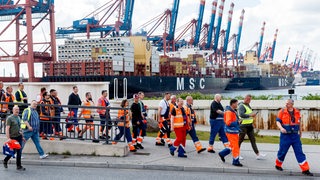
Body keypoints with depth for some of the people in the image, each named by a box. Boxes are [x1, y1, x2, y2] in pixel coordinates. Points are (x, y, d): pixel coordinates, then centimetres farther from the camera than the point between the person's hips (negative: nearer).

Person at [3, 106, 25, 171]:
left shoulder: (18, 117, 13)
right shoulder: (9, 118, -9)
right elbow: (7, 129, -15)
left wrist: (22, 136, 18)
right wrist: (8, 138, -22)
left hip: (19, 137, 6)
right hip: (13, 137, -6)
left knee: (19, 152, 3)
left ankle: (19, 166, 10)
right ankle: (5, 161, 24)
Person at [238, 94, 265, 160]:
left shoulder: (248, 105, 16)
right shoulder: (241, 106, -13)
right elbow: (241, 114, -28)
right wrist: (250, 115, -29)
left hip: (250, 125, 9)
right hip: (243, 125, -9)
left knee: (253, 140, 6)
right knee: (240, 140, 1)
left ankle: (258, 154, 7)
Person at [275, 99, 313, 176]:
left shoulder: (297, 112, 5)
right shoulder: (282, 111, -6)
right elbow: (278, 122, -6)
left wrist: (300, 131, 27)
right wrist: (281, 128, -25)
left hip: (295, 135, 3)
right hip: (285, 135, -3)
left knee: (299, 152, 1)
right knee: (282, 151, 6)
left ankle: (305, 170, 3)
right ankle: (278, 165, 30)